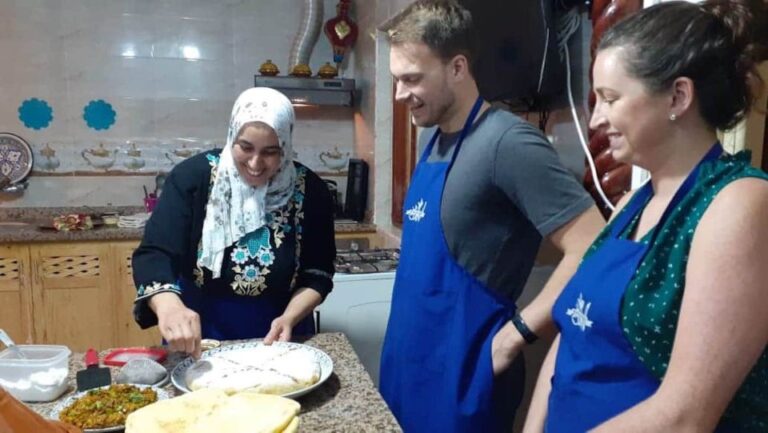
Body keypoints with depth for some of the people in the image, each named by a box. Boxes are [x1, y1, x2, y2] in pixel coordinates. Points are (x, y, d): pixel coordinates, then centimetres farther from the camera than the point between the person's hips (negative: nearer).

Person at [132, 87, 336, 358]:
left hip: (278, 335, 0)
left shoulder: (309, 191, -12)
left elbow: (318, 272, -5)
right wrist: (168, 304, -41)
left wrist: (290, 318, -21)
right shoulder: (193, 176, -15)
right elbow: (153, 254, -21)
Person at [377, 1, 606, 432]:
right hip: (411, 356, 8)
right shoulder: (434, 137, 6)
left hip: (462, 370, -8)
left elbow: (591, 251, -24)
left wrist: (515, 332, -19)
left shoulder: (507, 143, -20)